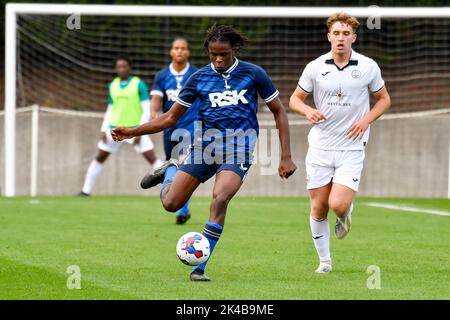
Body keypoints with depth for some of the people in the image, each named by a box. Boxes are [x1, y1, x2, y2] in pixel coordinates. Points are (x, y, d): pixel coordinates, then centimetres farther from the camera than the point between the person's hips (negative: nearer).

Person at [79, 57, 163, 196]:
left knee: (152, 158, -12)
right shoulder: (112, 85, 8)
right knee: (99, 157, 7)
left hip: (135, 129, -4)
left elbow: (146, 110, -8)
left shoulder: (139, 84, -6)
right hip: (115, 128, 5)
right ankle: (86, 190, 17)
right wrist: (104, 130, 6)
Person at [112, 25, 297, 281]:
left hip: (239, 147, -2)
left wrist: (286, 157, 0)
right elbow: (171, 117, 12)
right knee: (171, 203, -4)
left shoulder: (253, 74, 0)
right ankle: (170, 171, 34)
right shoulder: (199, 78, 5)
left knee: (220, 198, -27)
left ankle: (199, 267, -18)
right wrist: (132, 132, 3)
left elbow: (279, 111, 6)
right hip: (205, 143, 3)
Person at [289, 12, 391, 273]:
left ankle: (346, 213, 21)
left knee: (338, 205, -17)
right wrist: (308, 111, -13)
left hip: (351, 148, -2)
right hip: (320, 146, 2)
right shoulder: (315, 67, -1)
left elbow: (384, 99, 10)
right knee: (318, 209, 3)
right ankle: (324, 260, 21)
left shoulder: (368, 67, -2)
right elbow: (295, 99, 9)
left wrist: (366, 120, -8)